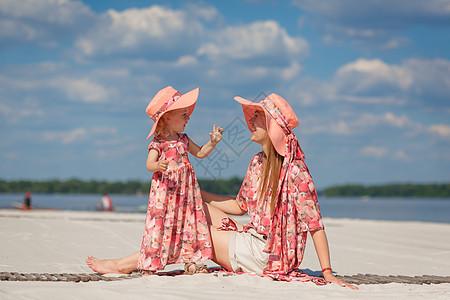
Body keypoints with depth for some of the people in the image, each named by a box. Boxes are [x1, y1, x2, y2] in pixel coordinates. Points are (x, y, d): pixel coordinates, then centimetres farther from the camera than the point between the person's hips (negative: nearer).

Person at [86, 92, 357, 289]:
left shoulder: (295, 172, -18)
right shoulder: (258, 163, 8)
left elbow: (315, 224, -18)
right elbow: (240, 206, 17)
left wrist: (327, 273, -20)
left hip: (268, 255, -8)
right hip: (252, 241, 8)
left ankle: (128, 263, 11)